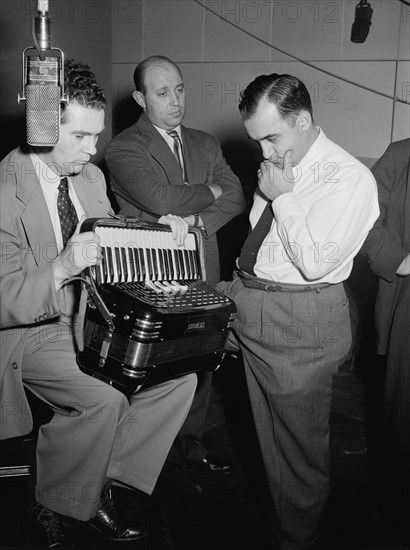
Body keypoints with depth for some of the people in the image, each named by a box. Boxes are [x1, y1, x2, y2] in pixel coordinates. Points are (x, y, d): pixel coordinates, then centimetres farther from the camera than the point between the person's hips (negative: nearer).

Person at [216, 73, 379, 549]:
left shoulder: (349, 179, -14)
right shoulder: (276, 165, 8)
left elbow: (314, 263, -21)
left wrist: (283, 198, -16)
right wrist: (240, 284, 6)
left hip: (301, 322, -7)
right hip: (251, 311, 7)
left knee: (300, 444, 8)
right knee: (268, 434, 22)